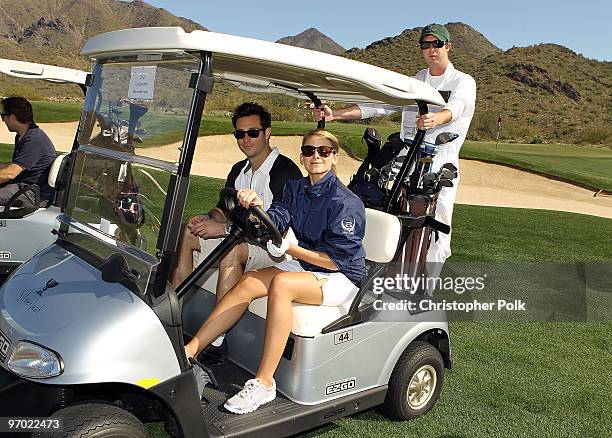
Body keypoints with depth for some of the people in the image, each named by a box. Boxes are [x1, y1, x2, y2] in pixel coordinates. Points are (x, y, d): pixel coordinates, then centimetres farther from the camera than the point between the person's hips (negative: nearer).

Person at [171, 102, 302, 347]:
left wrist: (224, 228, -27)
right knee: (185, 233, -1)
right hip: (240, 239, 9)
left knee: (232, 251, -37)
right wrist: (208, 219, -9)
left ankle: (215, 340, -33)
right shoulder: (239, 170, 12)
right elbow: (223, 210, 17)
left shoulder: (286, 172, -16)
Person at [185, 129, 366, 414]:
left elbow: (335, 260, -17)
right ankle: (189, 351, -15)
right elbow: (273, 223, -6)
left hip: (343, 278, -7)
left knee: (281, 283, -34)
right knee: (248, 282, -17)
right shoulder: (295, 188, 7)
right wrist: (256, 208, -28)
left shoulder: (345, 203, -16)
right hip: (305, 265, 7)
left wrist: (288, 249, -17)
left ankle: (264, 383, -29)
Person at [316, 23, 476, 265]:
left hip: (440, 168, -3)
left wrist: (436, 119, -43)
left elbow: (455, 107, -18)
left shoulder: (463, 82, 5)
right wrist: (334, 114, -6)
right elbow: (378, 104, 9)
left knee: (436, 235, -6)